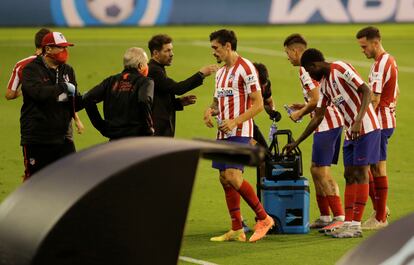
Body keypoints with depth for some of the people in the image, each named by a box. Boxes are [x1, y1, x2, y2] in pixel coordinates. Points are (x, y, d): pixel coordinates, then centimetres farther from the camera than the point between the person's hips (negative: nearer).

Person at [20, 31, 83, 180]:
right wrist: (64, 87, -21)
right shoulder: (32, 70, -6)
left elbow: (73, 105, 12)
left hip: (63, 137, 5)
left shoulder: (67, 70, 13)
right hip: (36, 138, -5)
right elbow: (39, 92, -27)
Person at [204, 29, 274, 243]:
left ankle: (263, 218, -5)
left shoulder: (245, 68, -10)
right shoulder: (220, 72, 17)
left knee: (233, 177, -18)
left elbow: (258, 104, -13)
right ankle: (236, 230, 11)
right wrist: (210, 111, 3)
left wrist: (235, 121, -22)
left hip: (240, 133, -9)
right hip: (223, 134, 9)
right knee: (225, 179, 6)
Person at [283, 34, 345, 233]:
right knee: (316, 169, 14)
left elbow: (316, 100, -20)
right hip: (332, 121, 10)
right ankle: (324, 217, 18)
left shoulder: (305, 69, -13)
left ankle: (339, 218, -11)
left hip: (326, 124, -10)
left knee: (322, 171, -9)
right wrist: (304, 106, 18)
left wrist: (300, 114, -5)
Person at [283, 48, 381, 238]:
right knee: (349, 176, 7)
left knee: (360, 174, -7)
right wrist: (297, 142, 18)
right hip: (350, 132, 9)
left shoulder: (341, 69, -12)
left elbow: (366, 91, -19)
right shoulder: (324, 84, 14)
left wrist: (358, 121, -28)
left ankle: (356, 225, -6)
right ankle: (348, 222, 9)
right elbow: (318, 117, 18)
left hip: (366, 129, -9)